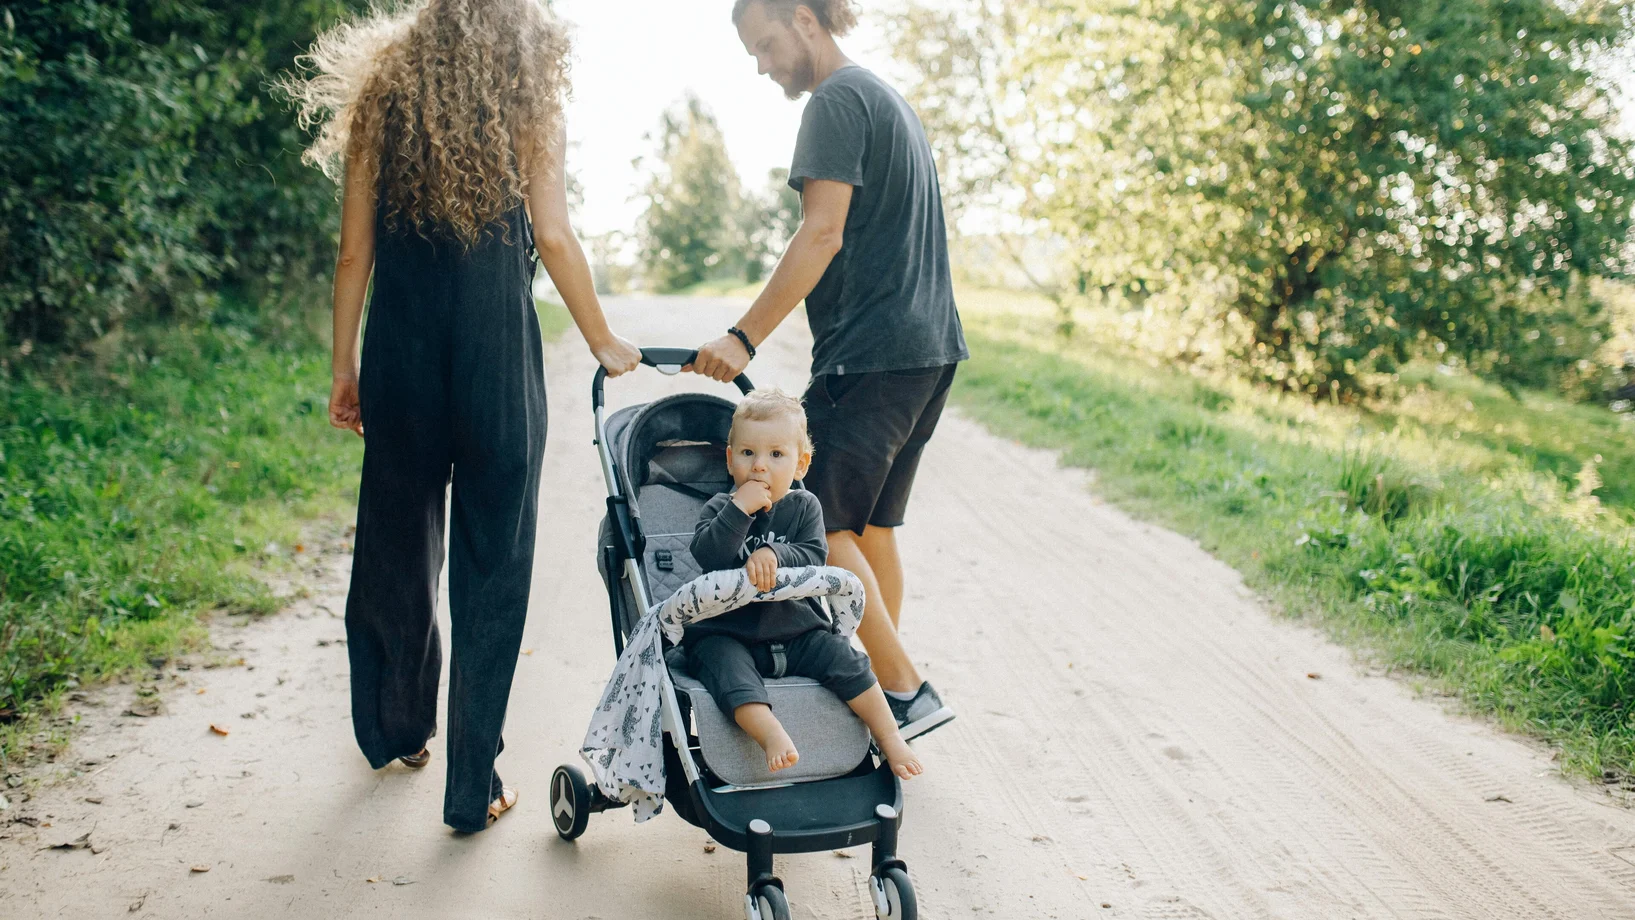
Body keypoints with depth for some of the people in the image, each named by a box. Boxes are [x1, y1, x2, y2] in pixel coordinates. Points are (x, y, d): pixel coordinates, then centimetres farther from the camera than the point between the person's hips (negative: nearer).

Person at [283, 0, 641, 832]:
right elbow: (553, 238, -6)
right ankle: (472, 787, 9)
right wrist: (603, 344, 4)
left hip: (401, 356, 3)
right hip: (497, 356, -3)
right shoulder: (524, 104, 3)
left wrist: (344, 369, 11)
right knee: (491, 567, 5)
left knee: (395, 551, 19)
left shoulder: (381, 97, 9)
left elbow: (355, 251, 6)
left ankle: (396, 731, 38)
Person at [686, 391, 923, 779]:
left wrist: (773, 554, -28)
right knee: (729, 671, -32)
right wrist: (740, 509, -27)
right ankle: (773, 736, -45)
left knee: (845, 659, -14)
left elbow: (814, 556, -10)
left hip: (795, 632, 2)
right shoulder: (719, 509, 0)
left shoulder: (804, 506, 5)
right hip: (726, 633, -2)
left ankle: (889, 736, -4)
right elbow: (707, 555, -19)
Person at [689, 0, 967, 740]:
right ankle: (883, 686, 18)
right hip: (929, 345, 10)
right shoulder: (889, 101, 23)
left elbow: (822, 235, -18)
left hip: (873, 352, -10)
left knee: (822, 525, -9)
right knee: (871, 522, 13)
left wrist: (744, 337, -19)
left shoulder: (837, 102, -8)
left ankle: (906, 692, -8)